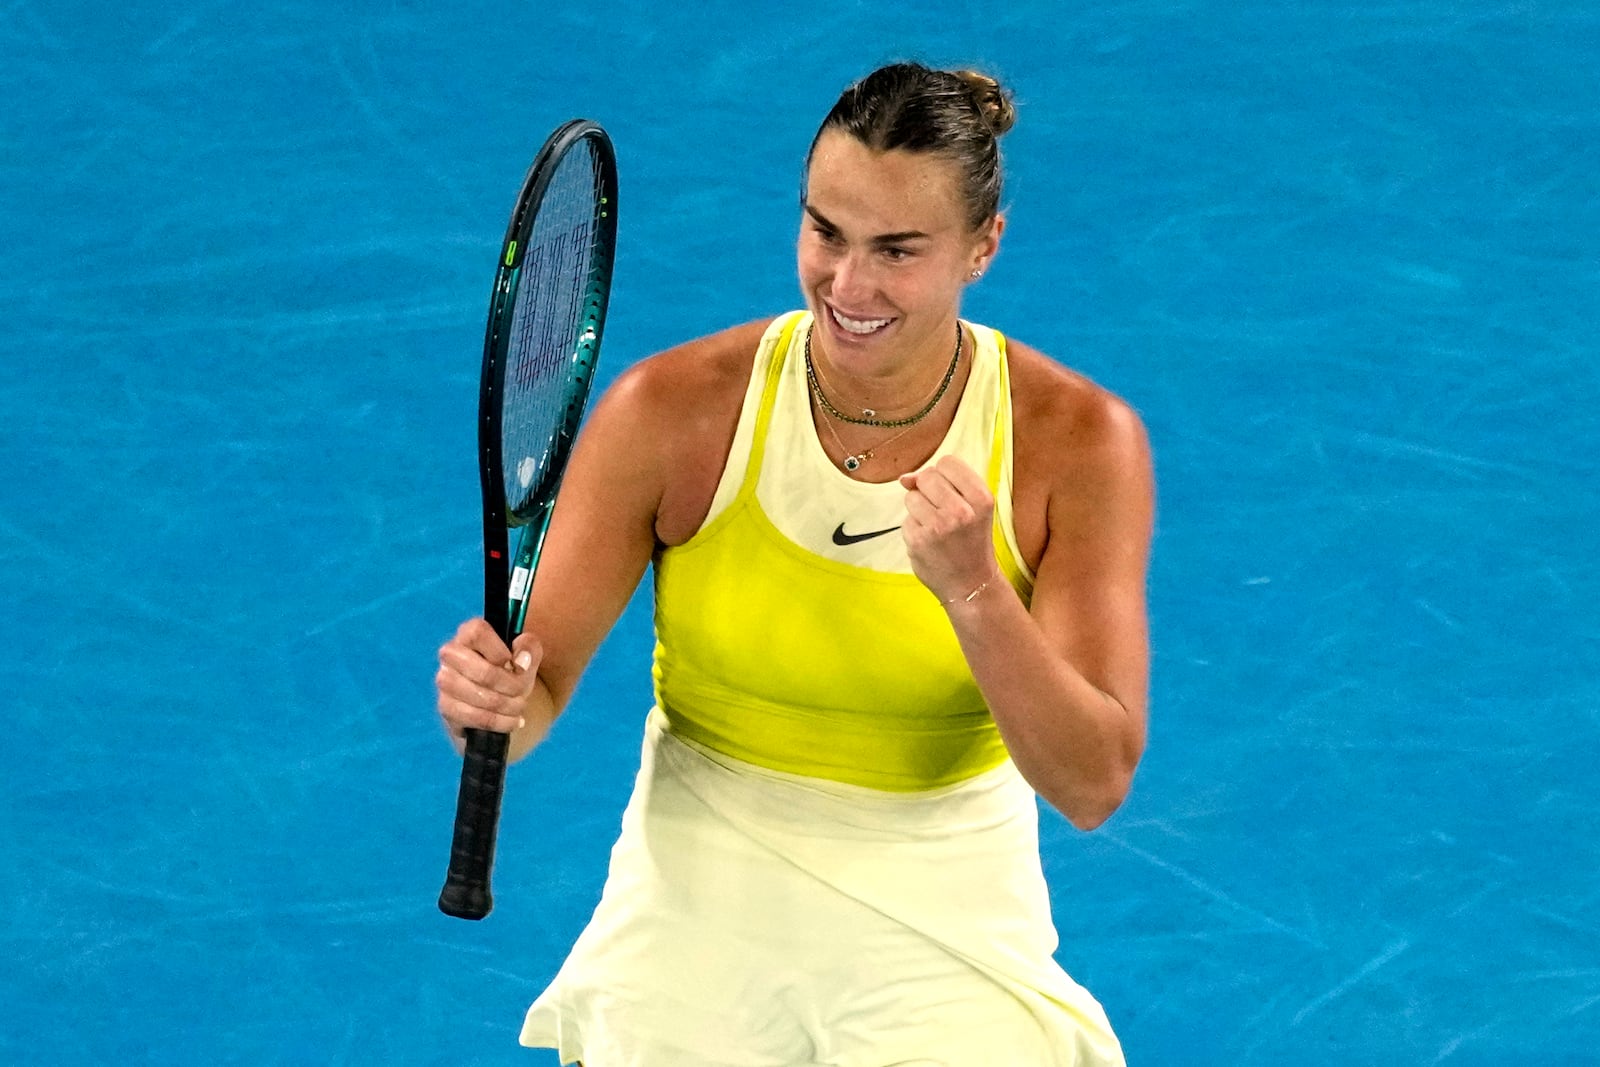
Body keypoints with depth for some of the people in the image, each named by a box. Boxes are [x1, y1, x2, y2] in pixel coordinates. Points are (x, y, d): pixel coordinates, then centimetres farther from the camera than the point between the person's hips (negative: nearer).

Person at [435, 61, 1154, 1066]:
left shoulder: (1080, 442, -12)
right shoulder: (674, 408, -13)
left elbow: (1094, 784, -16)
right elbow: (535, 688, -10)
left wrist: (972, 591, -31)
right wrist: (493, 692, -33)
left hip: (946, 928, 0)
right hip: (700, 910, 0)